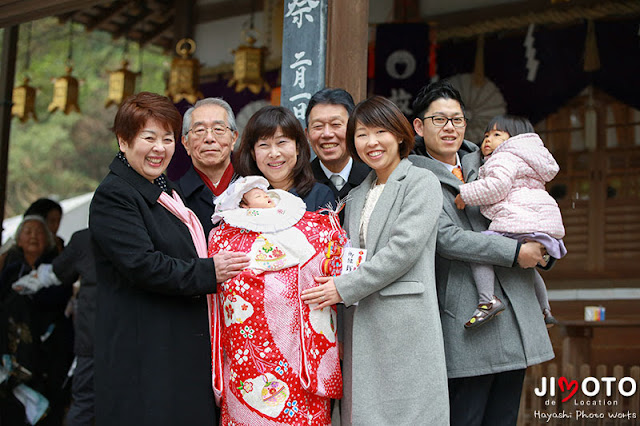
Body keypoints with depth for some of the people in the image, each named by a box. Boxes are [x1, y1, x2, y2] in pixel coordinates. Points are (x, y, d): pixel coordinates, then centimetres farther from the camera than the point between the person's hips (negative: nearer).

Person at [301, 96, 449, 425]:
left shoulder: (421, 182, 0)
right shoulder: (356, 197, 22)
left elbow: (404, 247, -12)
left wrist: (344, 287, -11)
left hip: (405, 324, -6)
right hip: (361, 328, 6)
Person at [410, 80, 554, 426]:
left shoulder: (480, 162, 17)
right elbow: (445, 237, -14)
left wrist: (544, 245, 7)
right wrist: (515, 252, -14)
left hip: (515, 312, 6)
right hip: (467, 322, -6)